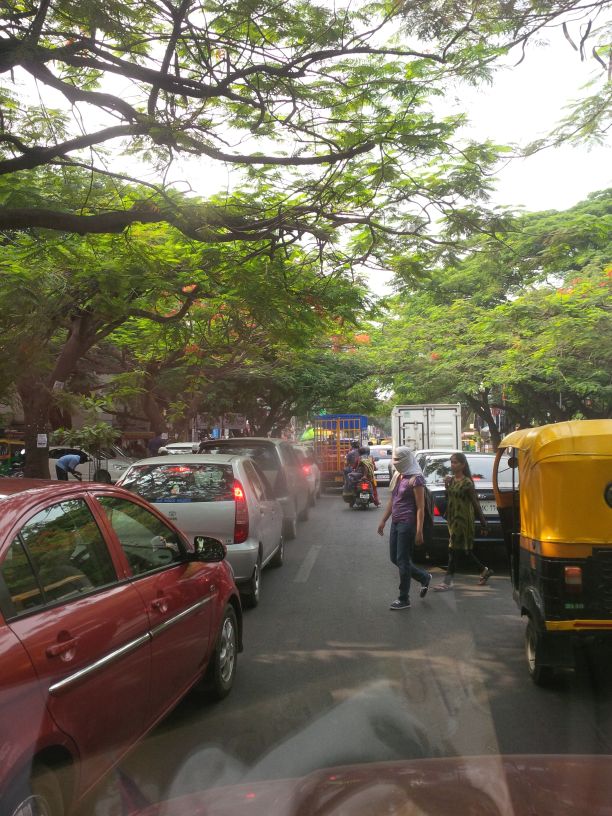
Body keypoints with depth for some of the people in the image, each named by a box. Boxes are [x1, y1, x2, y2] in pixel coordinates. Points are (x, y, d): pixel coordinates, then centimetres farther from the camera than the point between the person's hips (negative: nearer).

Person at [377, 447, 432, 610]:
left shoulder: (415, 479, -14)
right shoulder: (397, 477, 10)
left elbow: (420, 508, -15)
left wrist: (419, 532, -18)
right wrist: (383, 520, 19)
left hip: (407, 524, -9)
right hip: (395, 523, 9)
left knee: (402, 560, -2)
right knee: (394, 558, 13)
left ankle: (404, 599, 11)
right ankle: (424, 577, 32)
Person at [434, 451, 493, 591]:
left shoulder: (467, 483, -13)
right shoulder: (451, 480, 8)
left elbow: (476, 504, -12)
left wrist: (484, 524, -11)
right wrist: (446, 486, 1)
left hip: (463, 520, -8)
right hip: (453, 519, 8)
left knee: (455, 549, -5)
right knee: (463, 550, 14)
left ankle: (447, 581, 1)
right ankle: (484, 571, 31)